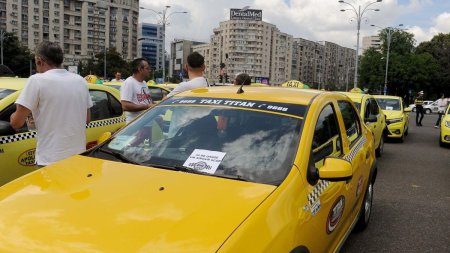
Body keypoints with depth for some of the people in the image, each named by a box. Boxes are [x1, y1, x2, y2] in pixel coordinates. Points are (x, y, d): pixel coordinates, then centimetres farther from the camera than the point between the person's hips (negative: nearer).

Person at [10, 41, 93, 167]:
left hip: (51, 160, -6)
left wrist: (14, 115, 12)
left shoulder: (37, 80, -10)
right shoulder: (81, 81, 7)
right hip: (79, 156, 6)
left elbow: (16, 123, -9)